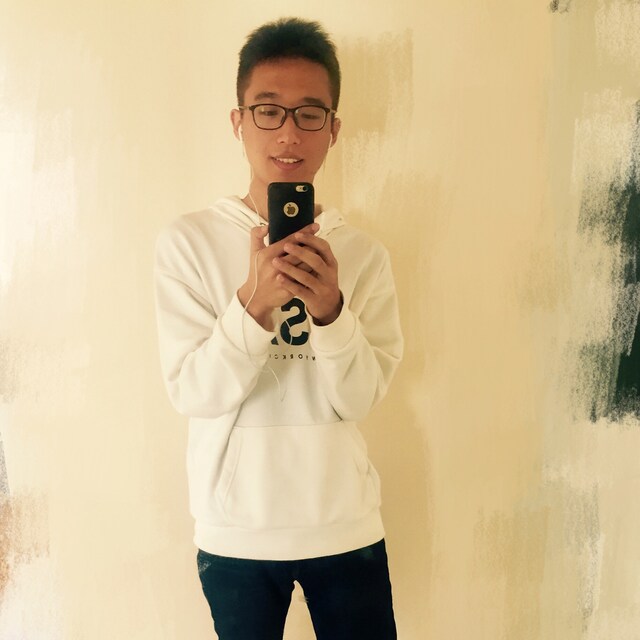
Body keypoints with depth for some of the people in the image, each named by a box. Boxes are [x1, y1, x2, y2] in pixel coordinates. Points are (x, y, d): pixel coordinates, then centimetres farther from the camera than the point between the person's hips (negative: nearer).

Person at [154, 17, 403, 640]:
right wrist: (254, 301, -27)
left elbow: (360, 397, -8)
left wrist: (330, 308, -25)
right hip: (234, 534, -1)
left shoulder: (363, 253, -2)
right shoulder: (187, 242, -7)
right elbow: (193, 392, -12)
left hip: (345, 525, 2)